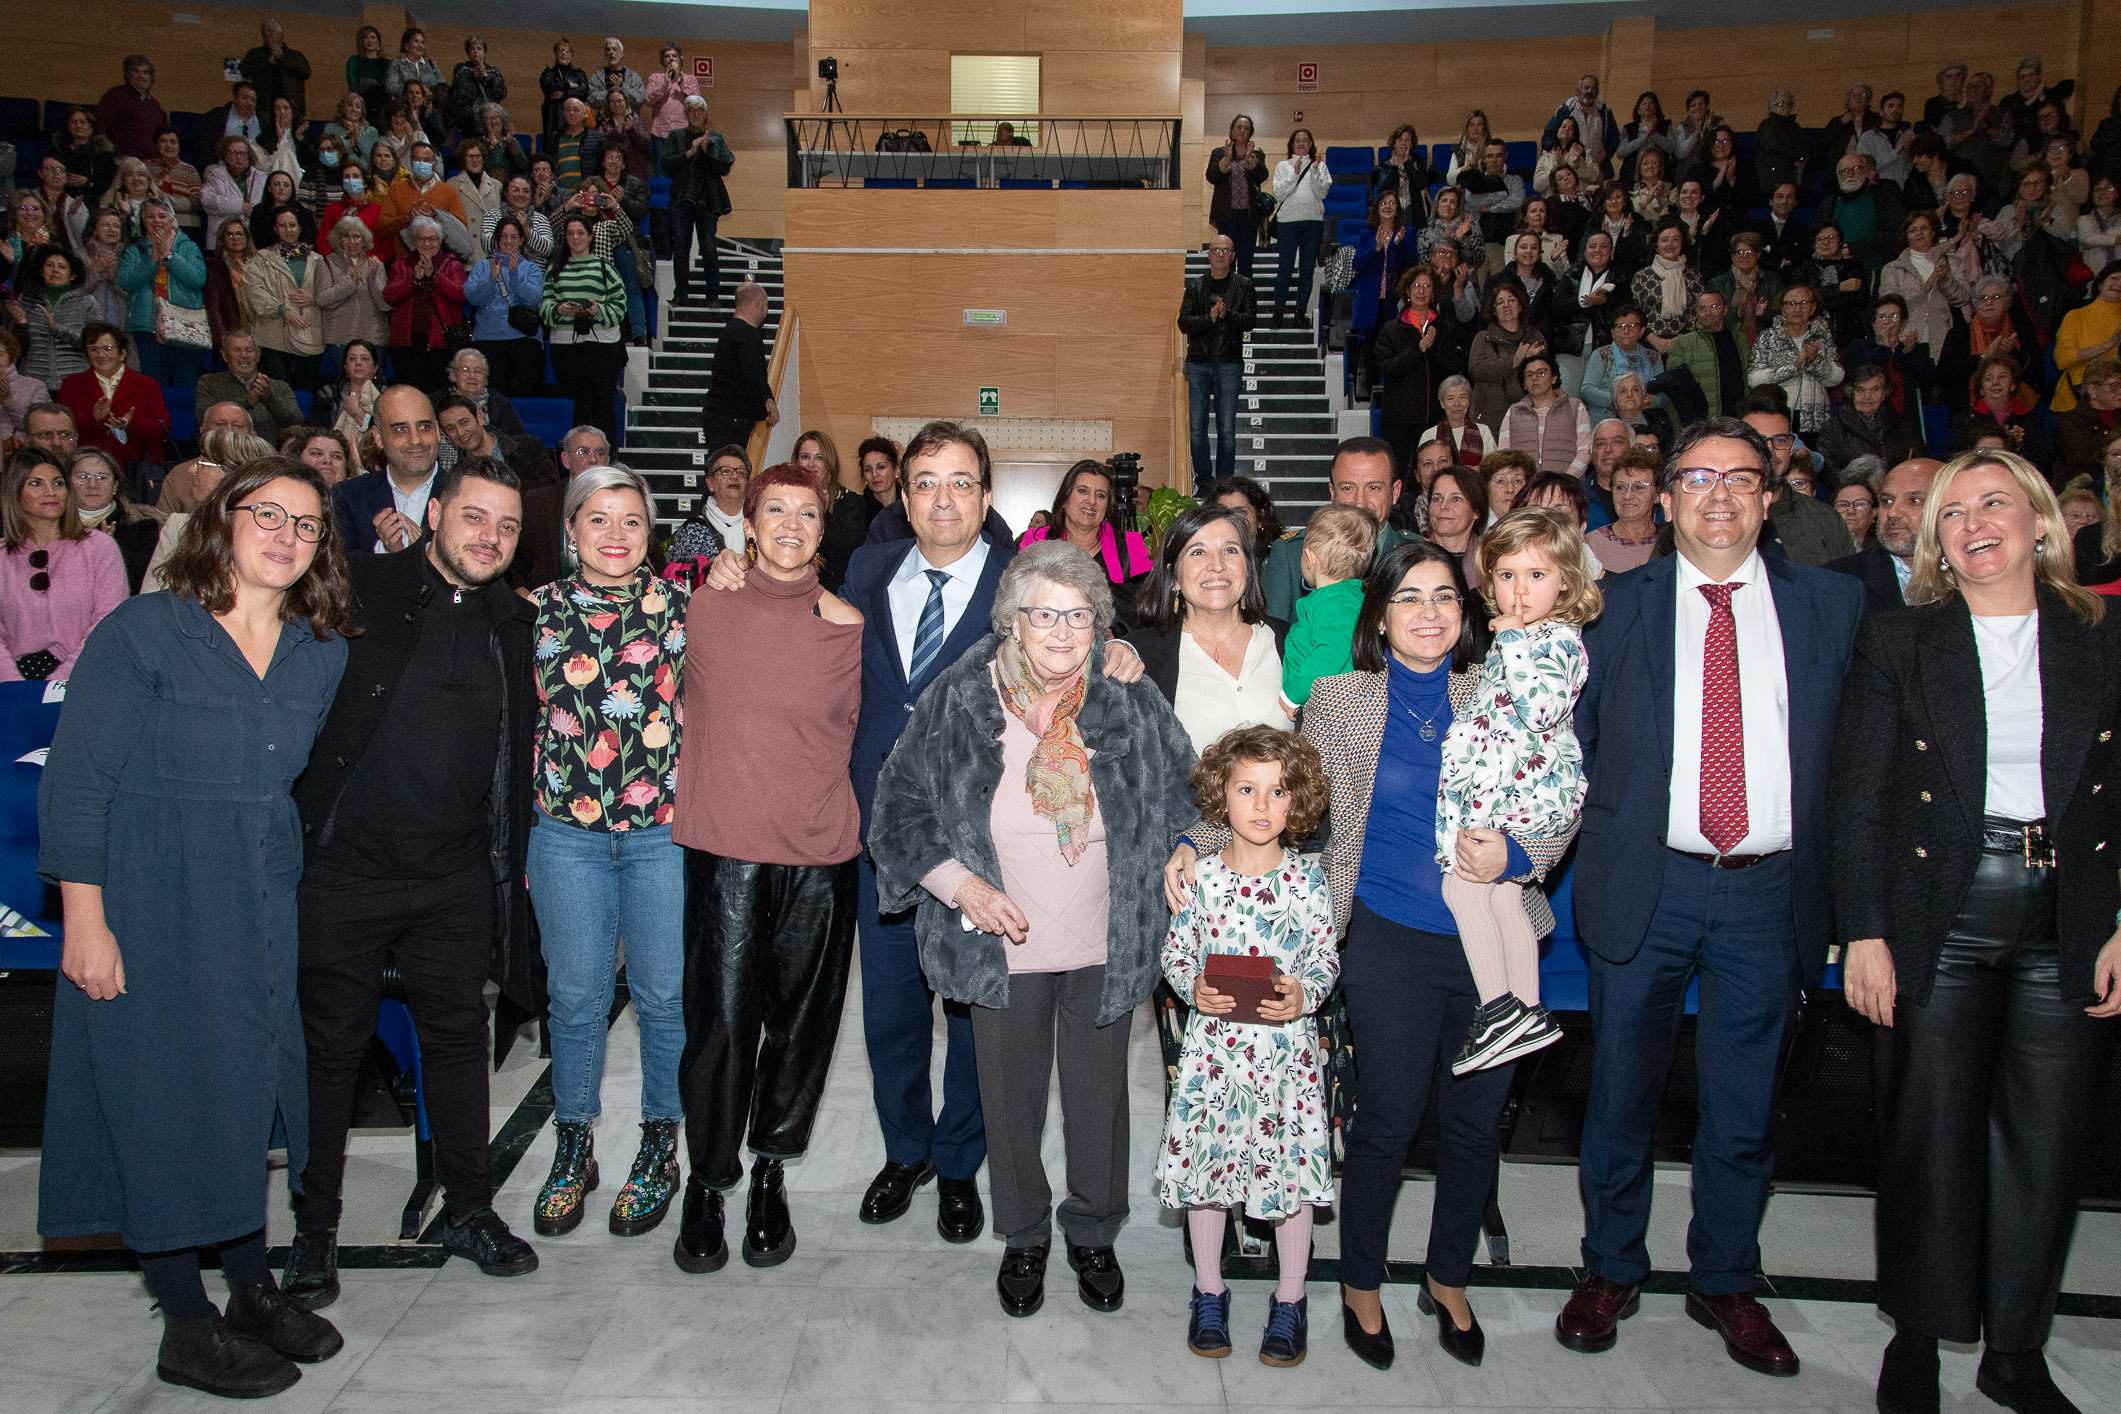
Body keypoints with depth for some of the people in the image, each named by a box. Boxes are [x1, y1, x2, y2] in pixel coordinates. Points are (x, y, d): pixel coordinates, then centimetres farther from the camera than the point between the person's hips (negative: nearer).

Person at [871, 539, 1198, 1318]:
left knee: (1101, 1098, 15)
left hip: (1106, 950, 1)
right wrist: (963, 886, -16)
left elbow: (1184, 798, 9)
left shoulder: (1132, 706, -8)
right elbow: (900, 808, -5)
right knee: (1010, 1100, 14)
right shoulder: (957, 703, -12)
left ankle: (1094, 1233, 39)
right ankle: (1023, 1238, 38)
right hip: (1002, 948, -1)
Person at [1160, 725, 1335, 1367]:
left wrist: (1303, 995, -18)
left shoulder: (1306, 880, -5)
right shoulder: (1201, 875, -3)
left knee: (1292, 1169, 7)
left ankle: (1290, 1299, 28)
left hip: (1286, 1045, -1)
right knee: (1204, 1166, 11)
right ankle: (1209, 1290, 32)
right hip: (1214, 1041, 1)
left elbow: (1327, 960, 1)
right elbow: (1174, 950, 5)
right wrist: (1193, 987, -14)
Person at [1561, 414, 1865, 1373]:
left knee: (1744, 1108, 13)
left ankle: (1724, 1283, 32)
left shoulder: (1831, 604, 5)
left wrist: (1826, 870, -3)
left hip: (1770, 893, 1)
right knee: (1622, 1096, 11)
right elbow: (1570, 733, 7)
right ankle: (1610, 1273, 29)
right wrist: (1596, 821, -3)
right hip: (1646, 887, 0)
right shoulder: (1618, 605, 3)